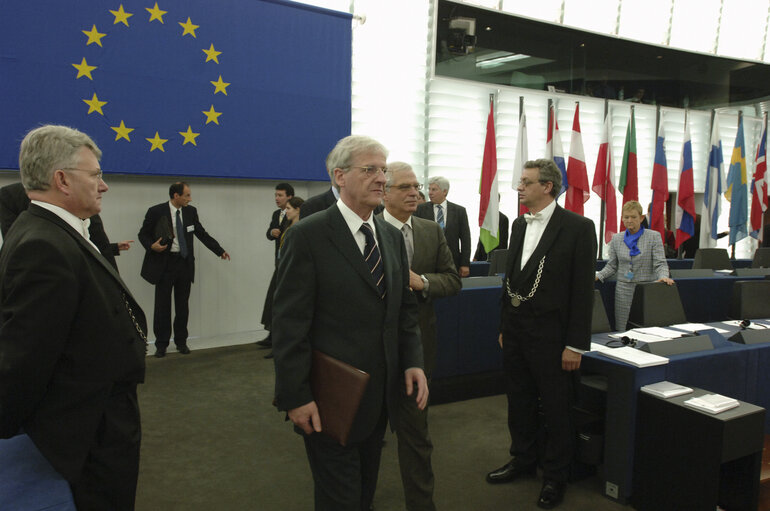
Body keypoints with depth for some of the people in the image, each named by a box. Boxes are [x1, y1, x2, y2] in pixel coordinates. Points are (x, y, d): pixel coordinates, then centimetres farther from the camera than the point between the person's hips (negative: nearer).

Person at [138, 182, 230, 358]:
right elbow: (143, 234, 2)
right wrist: (151, 246, -19)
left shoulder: (191, 212, 5)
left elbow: (202, 234, 12)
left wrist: (220, 251, 8)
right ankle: (161, 344, 13)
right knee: (163, 306, 2)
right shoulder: (156, 212, -7)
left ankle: (181, 342, 20)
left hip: (185, 263, 3)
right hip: (164, 263, -3)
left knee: (182, 305, 8)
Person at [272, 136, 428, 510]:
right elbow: (289, 324, -15)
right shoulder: (308, 236, -13)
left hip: (380, 396, 7)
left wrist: (412, 362, 0)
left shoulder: (392, 237, 8)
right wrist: (295, 398, -16)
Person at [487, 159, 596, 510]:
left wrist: (576, 345, -13)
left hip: (550, 333, -6)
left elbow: (583, 289, -12)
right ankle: (523, 460, 39)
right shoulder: (519, 225, 9)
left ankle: (555, 476, 27)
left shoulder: (577, 227, -11)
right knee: (519, 402, 19)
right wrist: (504, 326, 13)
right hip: (516, 330, 6)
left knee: (555, 408, 8)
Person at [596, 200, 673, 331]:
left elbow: (660, 263, -4)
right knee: (621, 330, 1)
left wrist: (663, 276, -24)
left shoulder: (654, 236, 1)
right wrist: (597, 276, -3)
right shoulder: (616, 239, 11)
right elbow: (612, 266, 13)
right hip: (623, 289, 3)